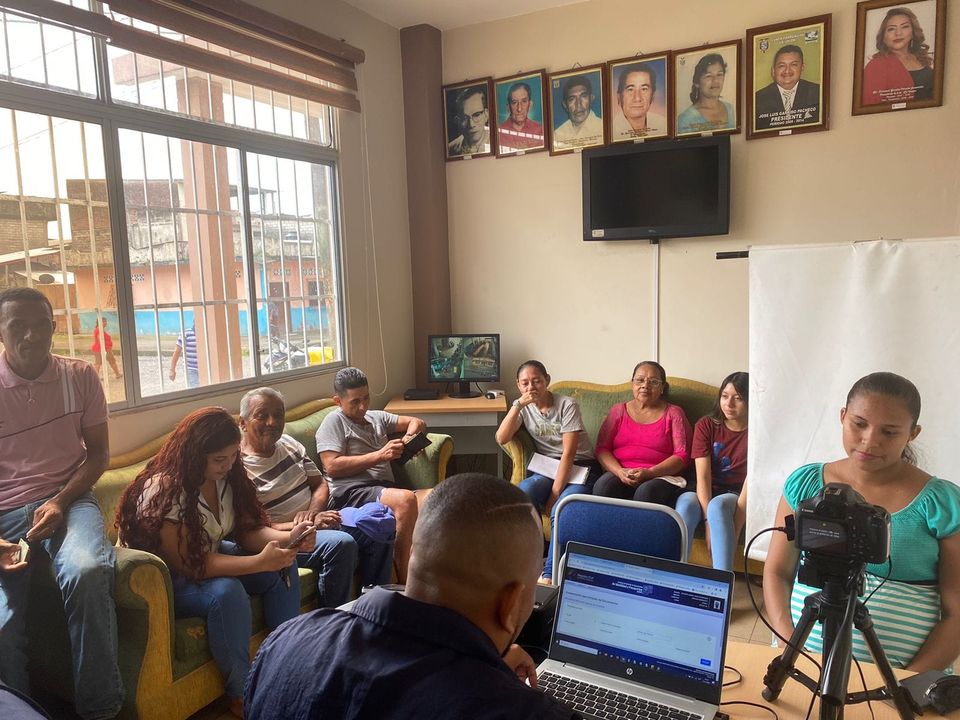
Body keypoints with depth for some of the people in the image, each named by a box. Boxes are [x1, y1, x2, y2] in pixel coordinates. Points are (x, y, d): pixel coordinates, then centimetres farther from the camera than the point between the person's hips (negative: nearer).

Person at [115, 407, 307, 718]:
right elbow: (190, 565, -32)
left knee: (283, 566, -10)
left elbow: (248, 530, -5)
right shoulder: (164, 491, -29)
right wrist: (259, 562, -37)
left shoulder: (226, 476, -8)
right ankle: (241, 693, -15)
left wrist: (287, 538, -26)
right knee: (227, 592, -34)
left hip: (210, 557, 7)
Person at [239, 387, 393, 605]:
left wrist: (312, 513, -11)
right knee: (341, 544, -32)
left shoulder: (288, 443, 9)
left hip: (317, 520, 8)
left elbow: (320, 485, 12)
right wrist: (309, 524, -25)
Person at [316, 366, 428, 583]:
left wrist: (410, 435, 5)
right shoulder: (334, 421, 8)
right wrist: (379, 455, -8)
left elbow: (417, 422, 30)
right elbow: (332, 466, -5)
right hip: (350, 493, -6)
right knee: (405, 499, -36)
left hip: (386, 488, 6)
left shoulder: (377, 417, 28)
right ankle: (404, 582, -29)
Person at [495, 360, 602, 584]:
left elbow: (569, 452, -16)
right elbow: (501, 439, -9)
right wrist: (518, 404, -18)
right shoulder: (523, 407, 6)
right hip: (548, 467, 4)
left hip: (580, 467, -3)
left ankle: (549, 574, -25)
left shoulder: (567, 405, -9)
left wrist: (555, 494, -22)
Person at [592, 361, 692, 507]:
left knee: (646, 492, -36)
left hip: (661, 477, -1)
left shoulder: (673, 414, 10)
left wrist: (649, 473, -14)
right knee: (603, 486, -32)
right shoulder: (618, 410, 16)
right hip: (620, 474, 1)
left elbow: (682, 456, 1)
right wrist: (620, 472, -12)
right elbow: (602, 448, 8)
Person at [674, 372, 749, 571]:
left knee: (718, 505, -36)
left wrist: (735, 528, -27)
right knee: (686, 504, -33)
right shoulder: (706, 425, -3)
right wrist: (709, 521, -26)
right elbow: (703, 475, -13)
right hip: (705, 494, 2)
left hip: (736, 496, -1)